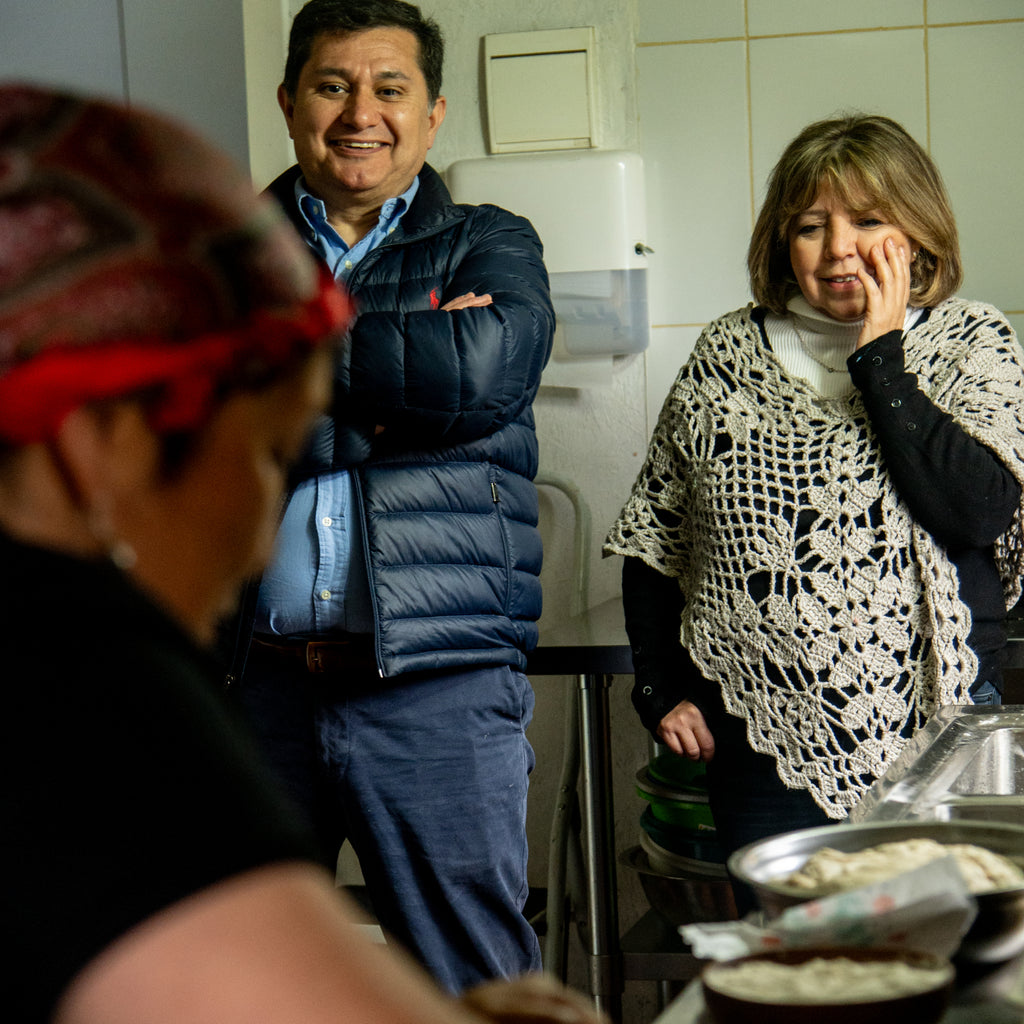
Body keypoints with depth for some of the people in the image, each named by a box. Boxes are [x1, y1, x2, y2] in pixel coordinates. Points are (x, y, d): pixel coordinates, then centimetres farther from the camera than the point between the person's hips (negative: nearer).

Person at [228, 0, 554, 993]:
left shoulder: (489, 247, 11)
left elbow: (483, 367, -11)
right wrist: (401, 358, -9)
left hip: (437, 685, -1)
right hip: (253, 682, 2)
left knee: (474, 980, 3)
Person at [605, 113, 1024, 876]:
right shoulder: (727, 356, 7)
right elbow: (653, 534, 13)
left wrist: (877, 359, -11)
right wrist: (660, 689, 6)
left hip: (936, 726, -1)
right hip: (768, 741, 2)